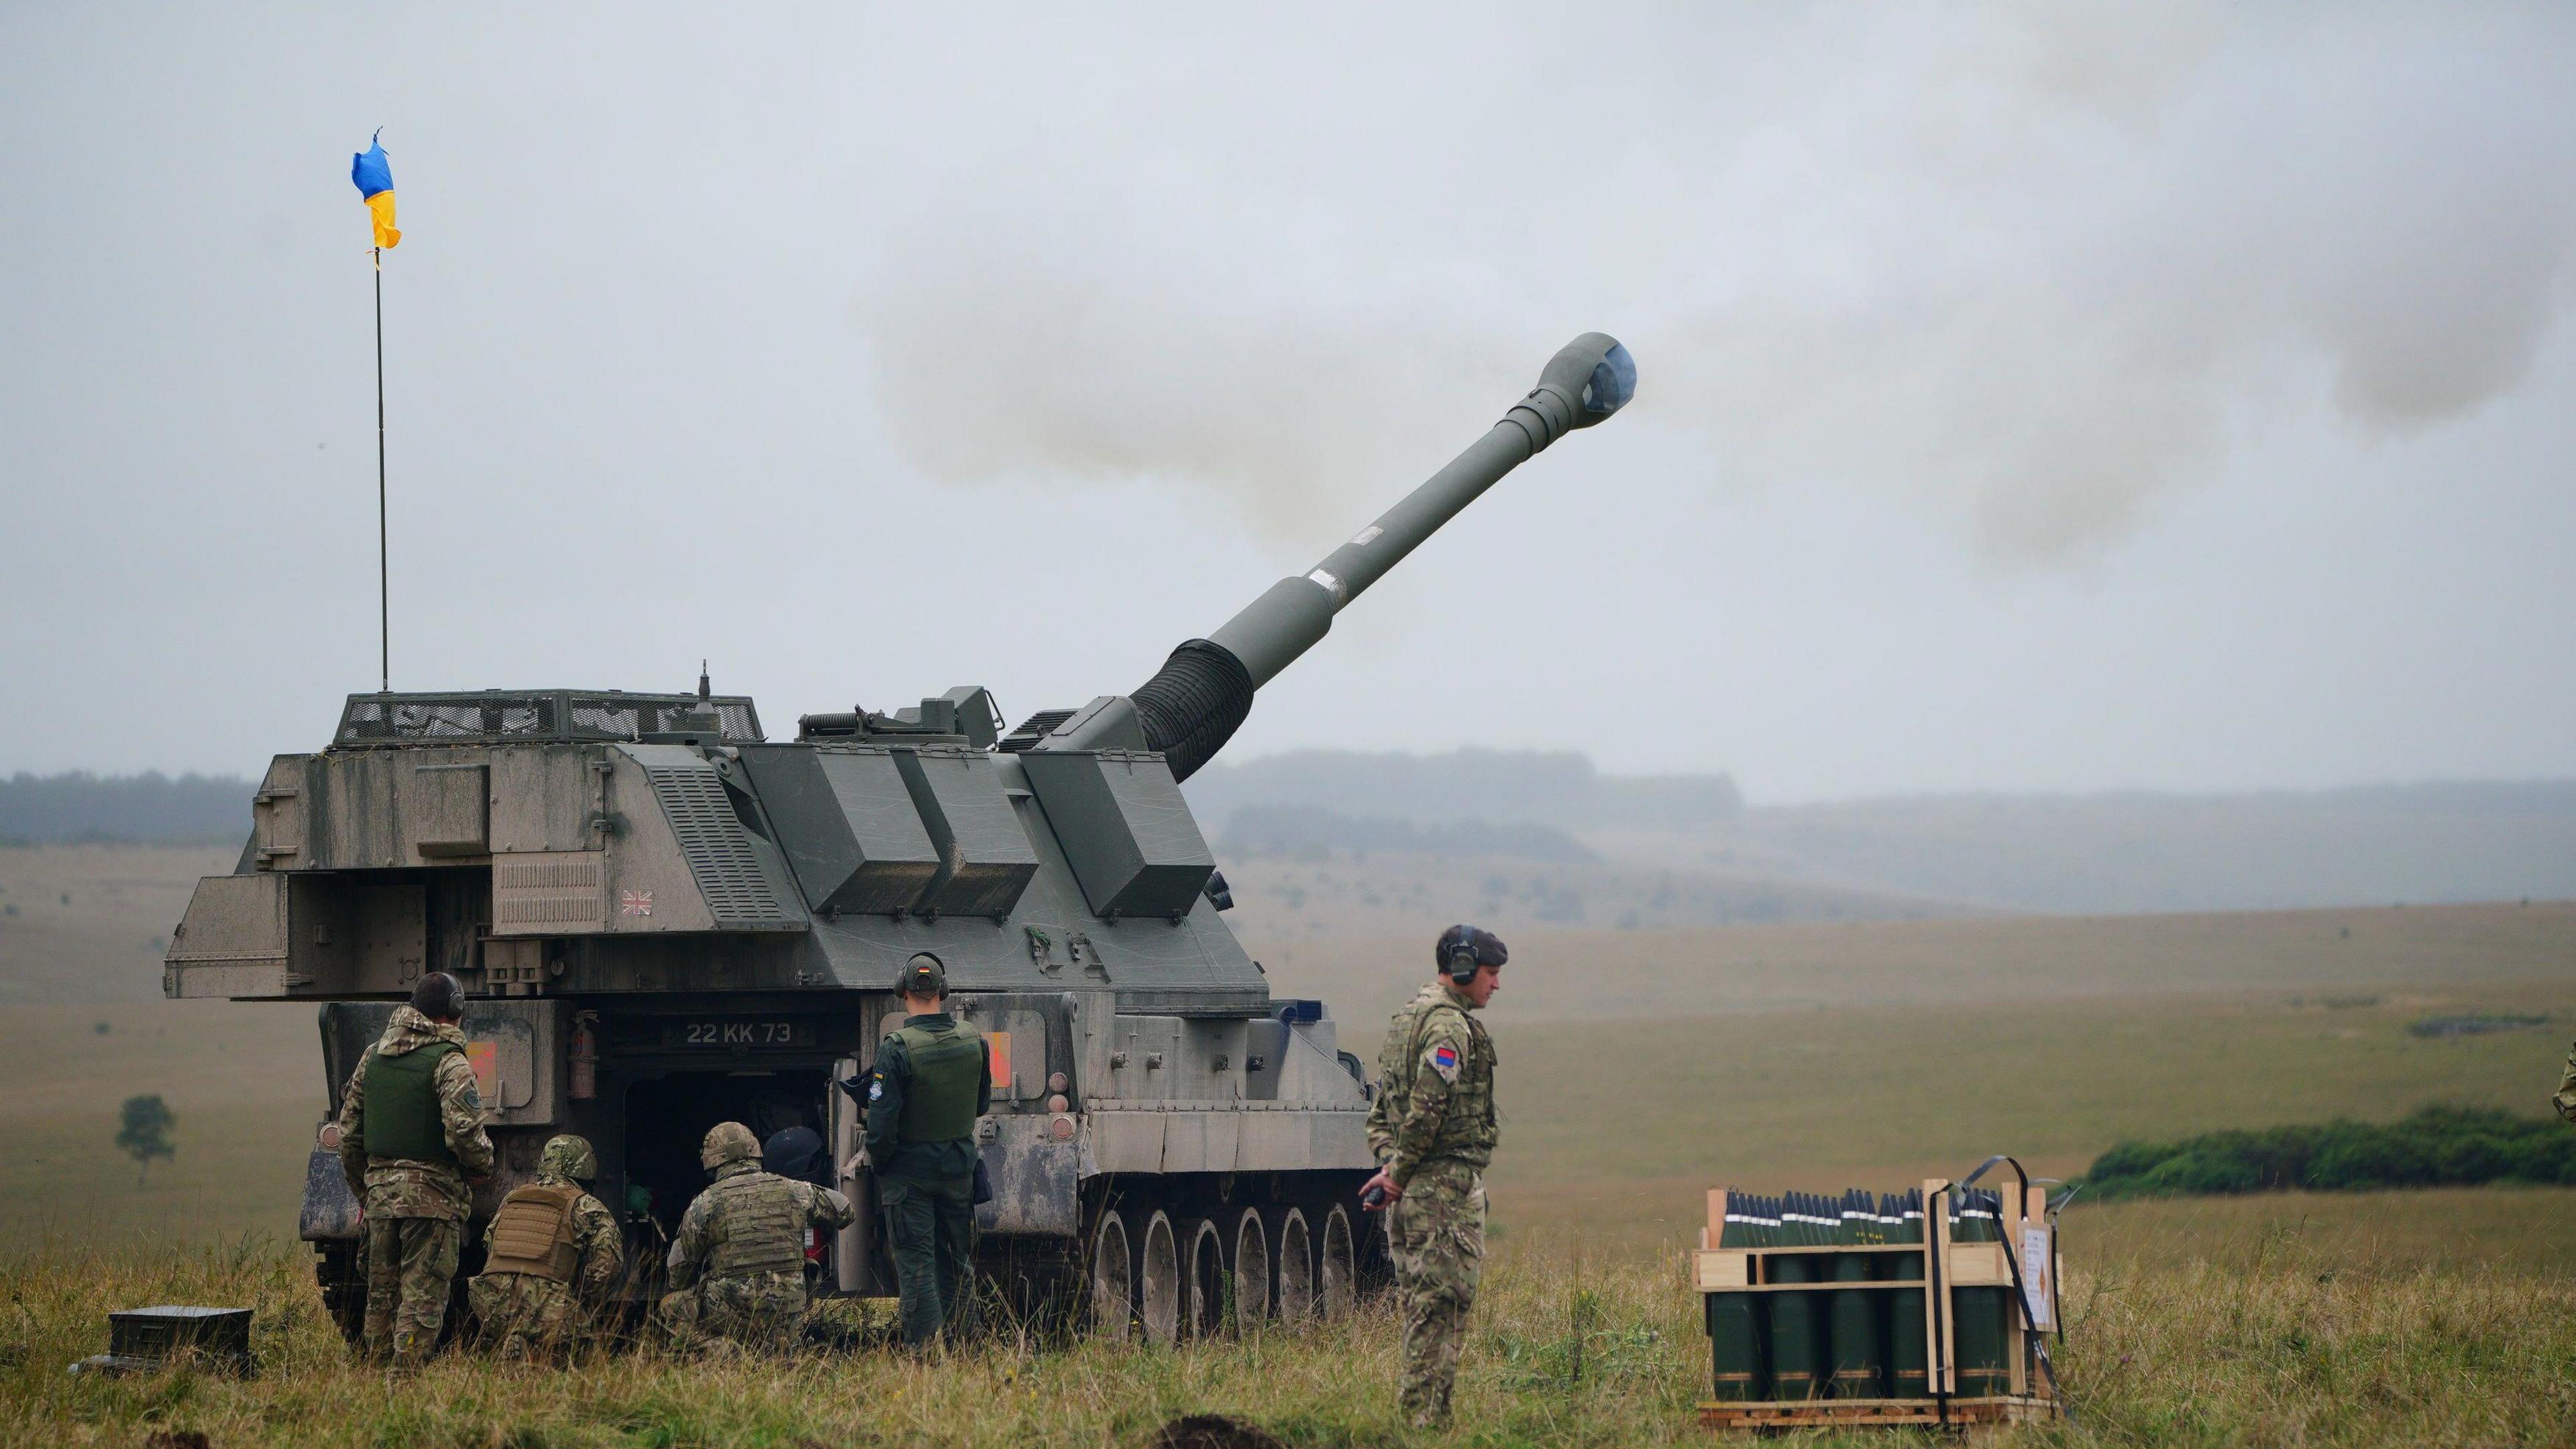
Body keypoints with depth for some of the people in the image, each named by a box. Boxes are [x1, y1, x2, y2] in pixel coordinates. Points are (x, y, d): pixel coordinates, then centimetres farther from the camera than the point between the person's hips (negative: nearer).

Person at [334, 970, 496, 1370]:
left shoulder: (373, 1056, 12)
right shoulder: (449, 1062, -10)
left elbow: (349, 1132, 16)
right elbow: (463, 1130, -21)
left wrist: (361, 1189, 25)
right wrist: (482, 1167, -1)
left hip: (380, 1191, 6)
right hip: (433, 1194, -6)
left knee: (381, 1294, 14)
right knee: (422, 1295, -4)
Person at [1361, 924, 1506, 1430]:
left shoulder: (1406, 1018, 17)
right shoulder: (1450, 1027, -15)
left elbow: (1382, 1108, 18)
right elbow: (1426, 1110, -22)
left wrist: (1390, 1163, 7)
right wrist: (1399, 1174, -13)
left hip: (1411, 1186, 10)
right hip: (1447, 1182, -10)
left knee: (1419, 1301, 14)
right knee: (1443, 1301, -8)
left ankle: (1415, 1409, 17)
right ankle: (1429, 1414, -9)